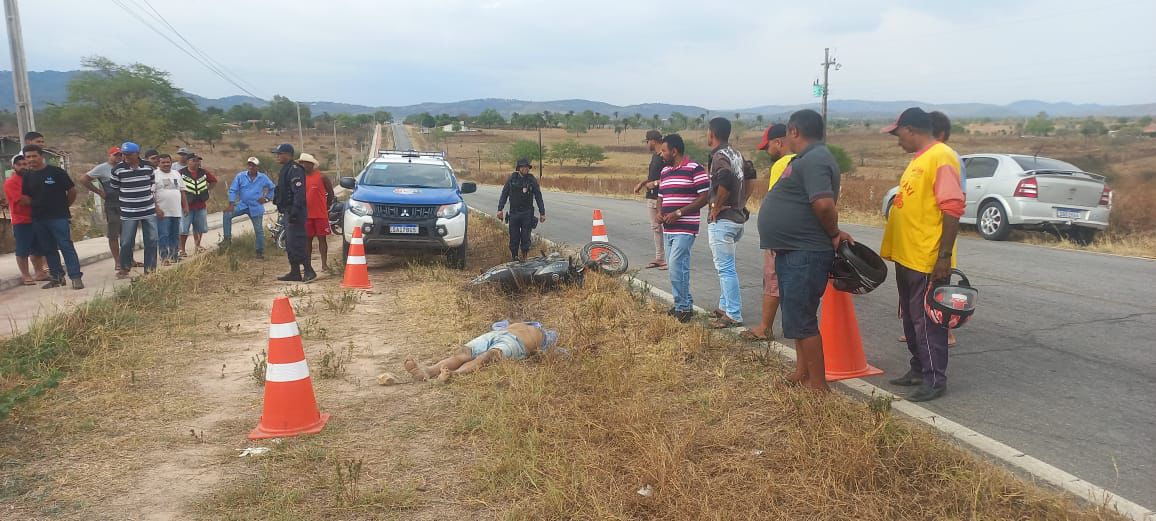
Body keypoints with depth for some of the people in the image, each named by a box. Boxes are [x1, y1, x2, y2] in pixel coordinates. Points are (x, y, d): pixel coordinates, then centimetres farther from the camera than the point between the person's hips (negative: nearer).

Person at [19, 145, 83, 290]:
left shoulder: (56, 172, -6)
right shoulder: (27, 176, 10)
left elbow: (72, 190, -1)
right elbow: (26, 198, 17)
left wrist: (65, 205, 6)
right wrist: (26, 201, -2)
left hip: (59, 217, -6)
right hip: (38, 219, 6)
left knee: (66, 246, -10)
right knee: (48, 249, 10)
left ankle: (76, 277, -12)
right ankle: (57, 277, 18)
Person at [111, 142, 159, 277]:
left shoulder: (148, 167, 1)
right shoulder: (118, 169, -6)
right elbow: (114, 188, 6)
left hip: (149, 210, 2)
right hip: (128, 212, -2)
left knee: (151, 241, 4)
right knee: (126, 242, 2)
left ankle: (150, 269, 14)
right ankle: (124, 269, 18)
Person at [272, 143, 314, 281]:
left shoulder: (295, 170, -14)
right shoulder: (286, 169, 19)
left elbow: (299, 192, -23)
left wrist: (295, 211, -28)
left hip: (295, 212, -11)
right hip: (288, 211, 11)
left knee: (296, 244, -13)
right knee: (290, 244, 13)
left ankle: (309, 271, -10)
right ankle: (295, 272, 18)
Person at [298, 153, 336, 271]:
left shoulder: (322, 177, -2)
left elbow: (331, 194, 3)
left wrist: (326, 208, 4)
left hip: (321, 214, -3)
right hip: (306, 215, 4)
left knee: (322, 238, 1)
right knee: (307, 239, 8)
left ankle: (324, 264, 4)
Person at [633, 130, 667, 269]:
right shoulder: (654, 156, 15)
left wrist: (655, 183, -17)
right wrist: (642, 183, 14)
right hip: (651, 196, 10)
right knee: (655, 228, 13)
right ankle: (659, 258, 21)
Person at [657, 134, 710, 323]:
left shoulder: (694, 169, -8)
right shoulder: (665, 171, 17)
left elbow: (705, 196, -13)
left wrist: (679, 212, -17)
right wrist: (659, 213, 3)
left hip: (685, 228, -8)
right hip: (668, 228, 8)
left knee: (676, 265, -13)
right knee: (675, 266, 11)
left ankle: (683, 307, -2)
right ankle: (685, 304, 21)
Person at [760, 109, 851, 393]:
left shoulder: (814, 160, -18)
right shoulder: (807, 159, 15)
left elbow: (824, 204, -30)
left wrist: (833, 234, -15)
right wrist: (833, 232, 11)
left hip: (804, 255, -11)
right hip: (793, 252, 11)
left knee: (801, 320, -4)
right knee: (797, 316, 19)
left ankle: (818, 385, 6)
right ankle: (801, 374, 32)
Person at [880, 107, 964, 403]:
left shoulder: (942, 157, -15)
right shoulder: (919, 159, 15)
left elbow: (953, 209, -20)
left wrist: (945, 256, -23)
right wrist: (893, 248, 22)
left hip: (928, 260, -10)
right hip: (906, 257, 10)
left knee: (927, 321, -2)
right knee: (911, 318, 17)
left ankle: (935, 379, 8)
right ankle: (919, 369, 28)